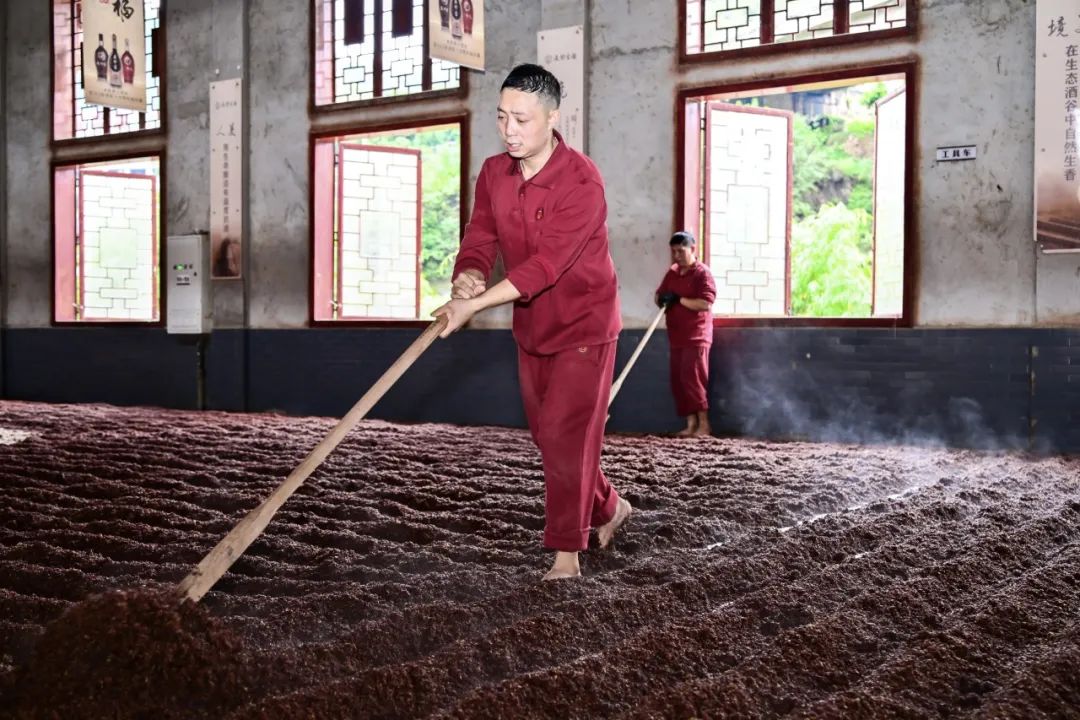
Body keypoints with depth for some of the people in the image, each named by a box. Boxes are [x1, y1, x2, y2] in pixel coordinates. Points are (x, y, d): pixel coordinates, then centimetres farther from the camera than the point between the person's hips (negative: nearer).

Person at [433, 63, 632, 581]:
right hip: (531, 329, 7)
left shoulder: (582, 182, -25)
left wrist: (475, 305, -37)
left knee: (565, 436, -9)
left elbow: (546, 265, -32)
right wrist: (468, 276, -31)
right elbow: (478, 241, -6)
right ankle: (608, 508, 36)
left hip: (583, 329, -7)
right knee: (548, 436, 15)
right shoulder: (493, 174, -3)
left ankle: (566, 550, 3)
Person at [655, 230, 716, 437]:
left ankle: (704, 424, -7)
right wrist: (663, 298, -5)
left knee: (692, 378, -12)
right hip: (676, 337, 8)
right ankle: (691, 424, 8)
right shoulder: (672, 272, 14)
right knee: (678, 381, 4)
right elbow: (659, 295, 18)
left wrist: (679, 299, -16)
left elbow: (705, 303, -18)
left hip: (696, 337, -7)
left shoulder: (702, 273, -8)